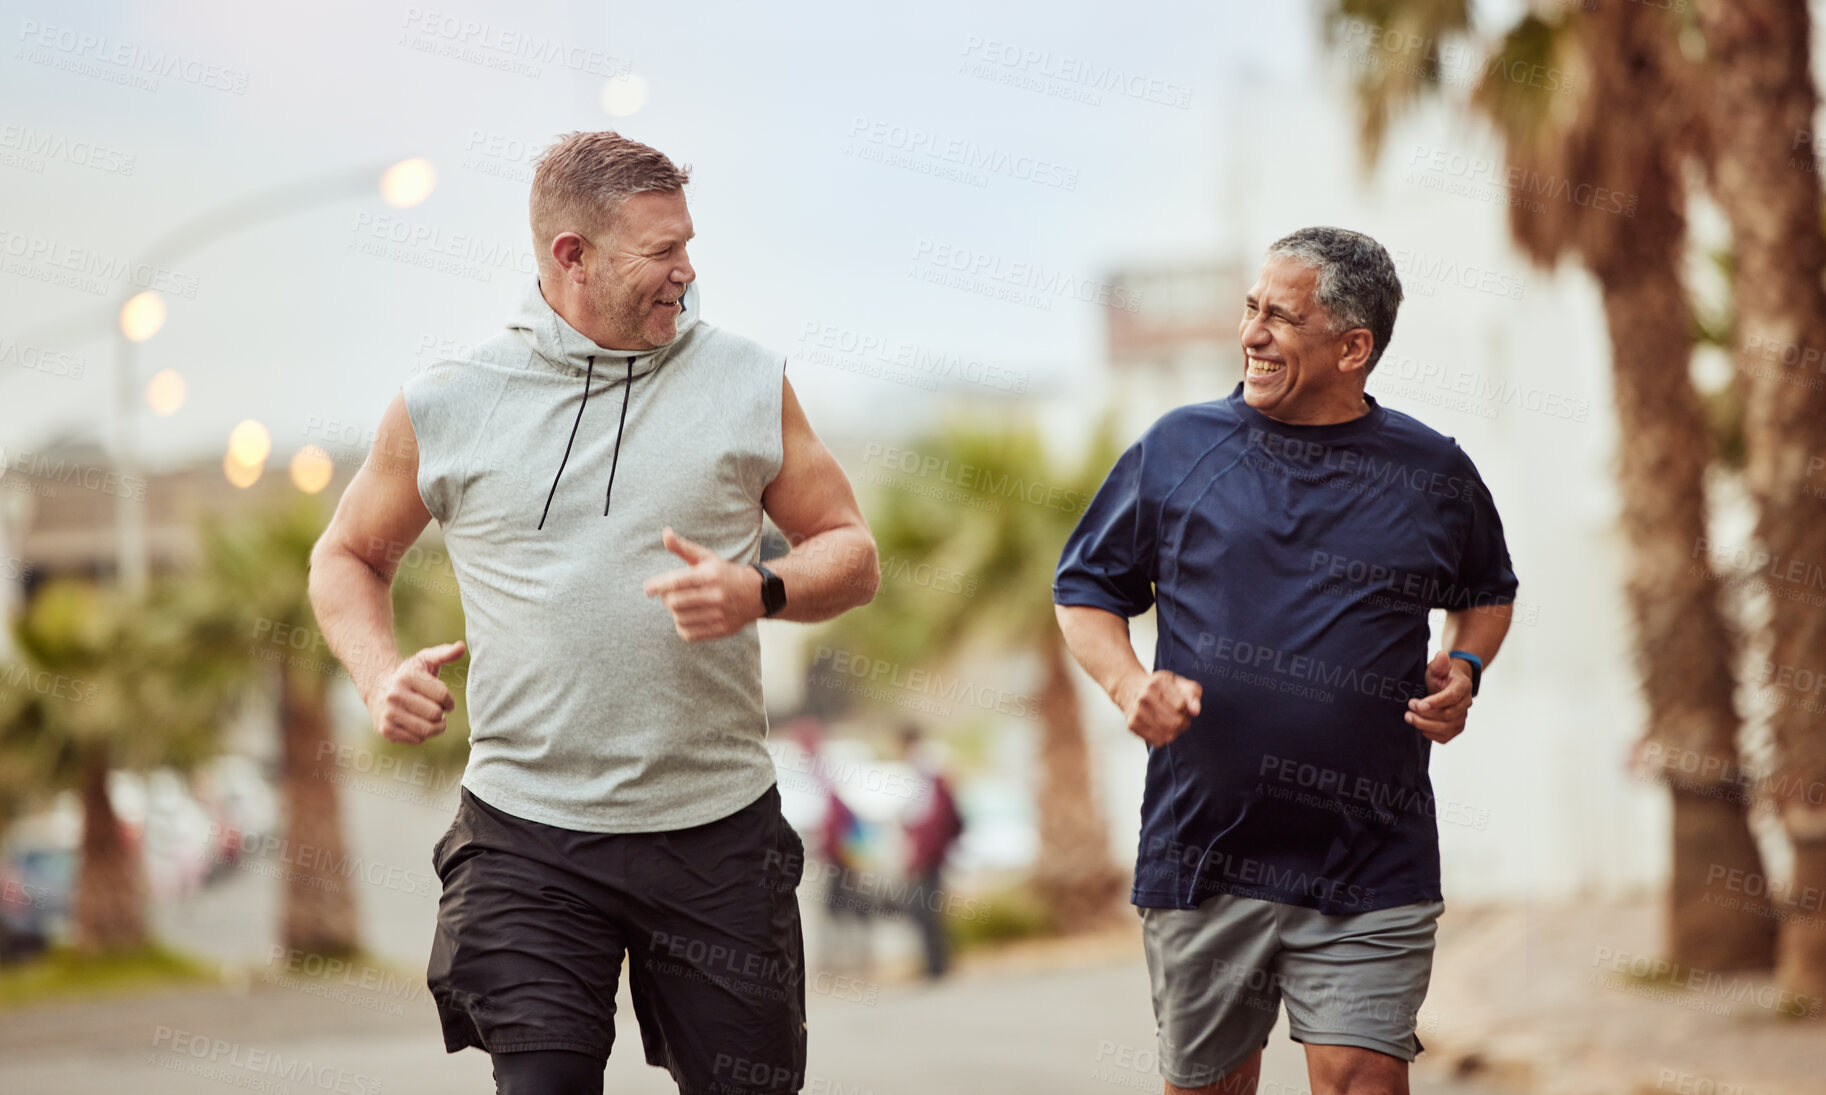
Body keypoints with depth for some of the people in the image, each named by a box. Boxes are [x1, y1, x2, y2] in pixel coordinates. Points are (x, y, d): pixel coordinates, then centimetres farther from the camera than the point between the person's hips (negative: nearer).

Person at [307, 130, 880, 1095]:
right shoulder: (444, 408, 2)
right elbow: (349, 556, 17)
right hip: (527, 833, -1)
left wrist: (759, 593, -11)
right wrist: (380, 676, -2)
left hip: (716, 832, 1)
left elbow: (850, 554, 11)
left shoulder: (746, 384, 4)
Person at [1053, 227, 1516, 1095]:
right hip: (1201, 851, 1)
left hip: (1369, 864, -1)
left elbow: (1487, 593, 23)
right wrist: (1128, 684, -6)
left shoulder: (1433, 474, 5)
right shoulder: (1176, 450, 4)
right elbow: (1085, 590, 13)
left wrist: (1465, 668, 2)